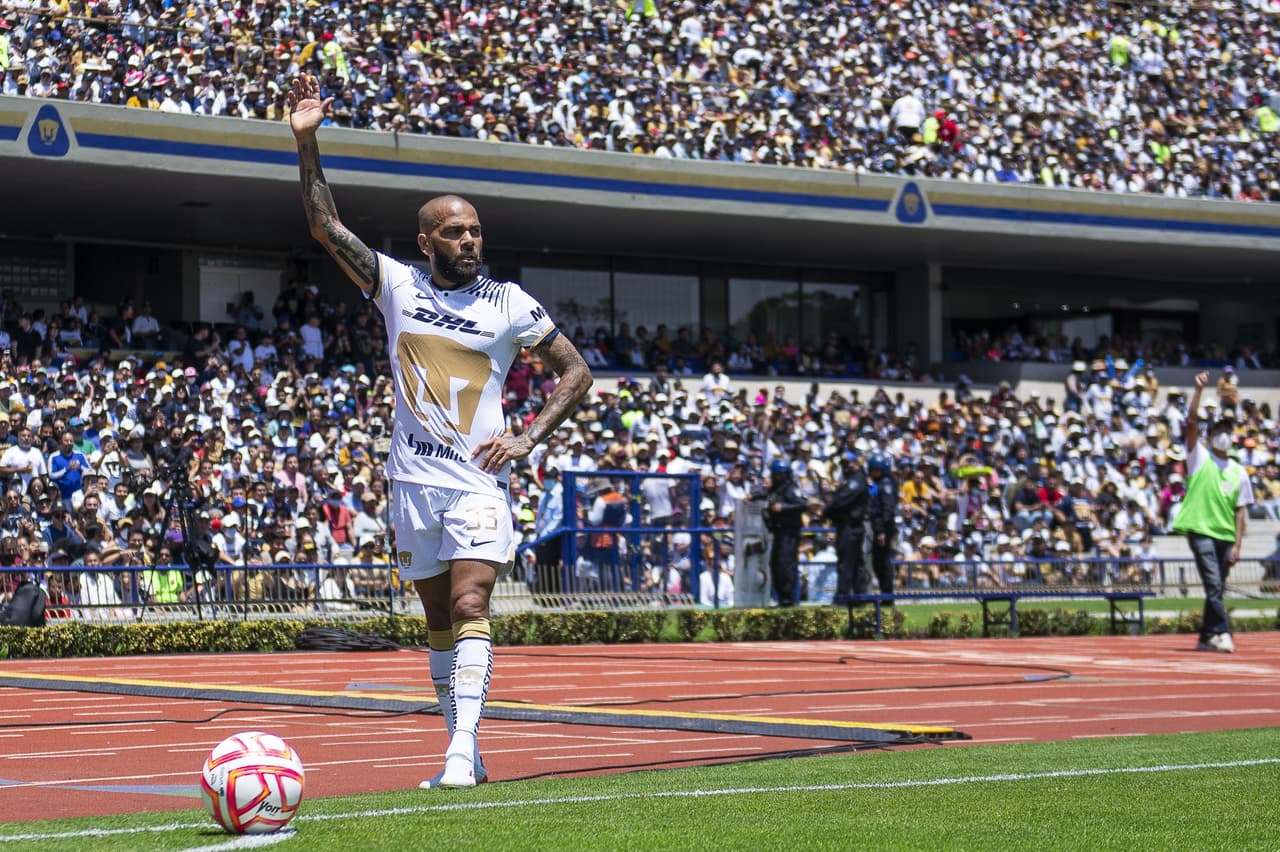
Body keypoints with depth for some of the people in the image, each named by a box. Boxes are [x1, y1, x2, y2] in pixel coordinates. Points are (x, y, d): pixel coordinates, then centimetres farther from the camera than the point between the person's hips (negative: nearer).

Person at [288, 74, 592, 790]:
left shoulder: (510, 303, 0)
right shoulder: (397, 285, 5)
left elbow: (576, 371, 6)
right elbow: (326, 226, -1)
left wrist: (528, 438, -6)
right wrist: (306, 141, -10)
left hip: (478, 481, -3)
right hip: (415, 480, 3)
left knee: (470, 606, -17)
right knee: (440, 620, 10)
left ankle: (464, 750, -24)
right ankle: (463, 751, 18)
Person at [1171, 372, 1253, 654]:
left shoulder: (1238, 471, 13)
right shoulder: (1200, 458, 5)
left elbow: (1240, 510, 10)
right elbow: (1191, 421, -7)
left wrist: (1237, 543, 1)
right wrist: (1199, 389, -16)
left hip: (1225, 535, 4)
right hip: (1200, 529, -4)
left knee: (1217, 589, 7)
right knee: (1213, 583, -17)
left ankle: (1206, 637, 15)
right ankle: (1222, 631, -22)